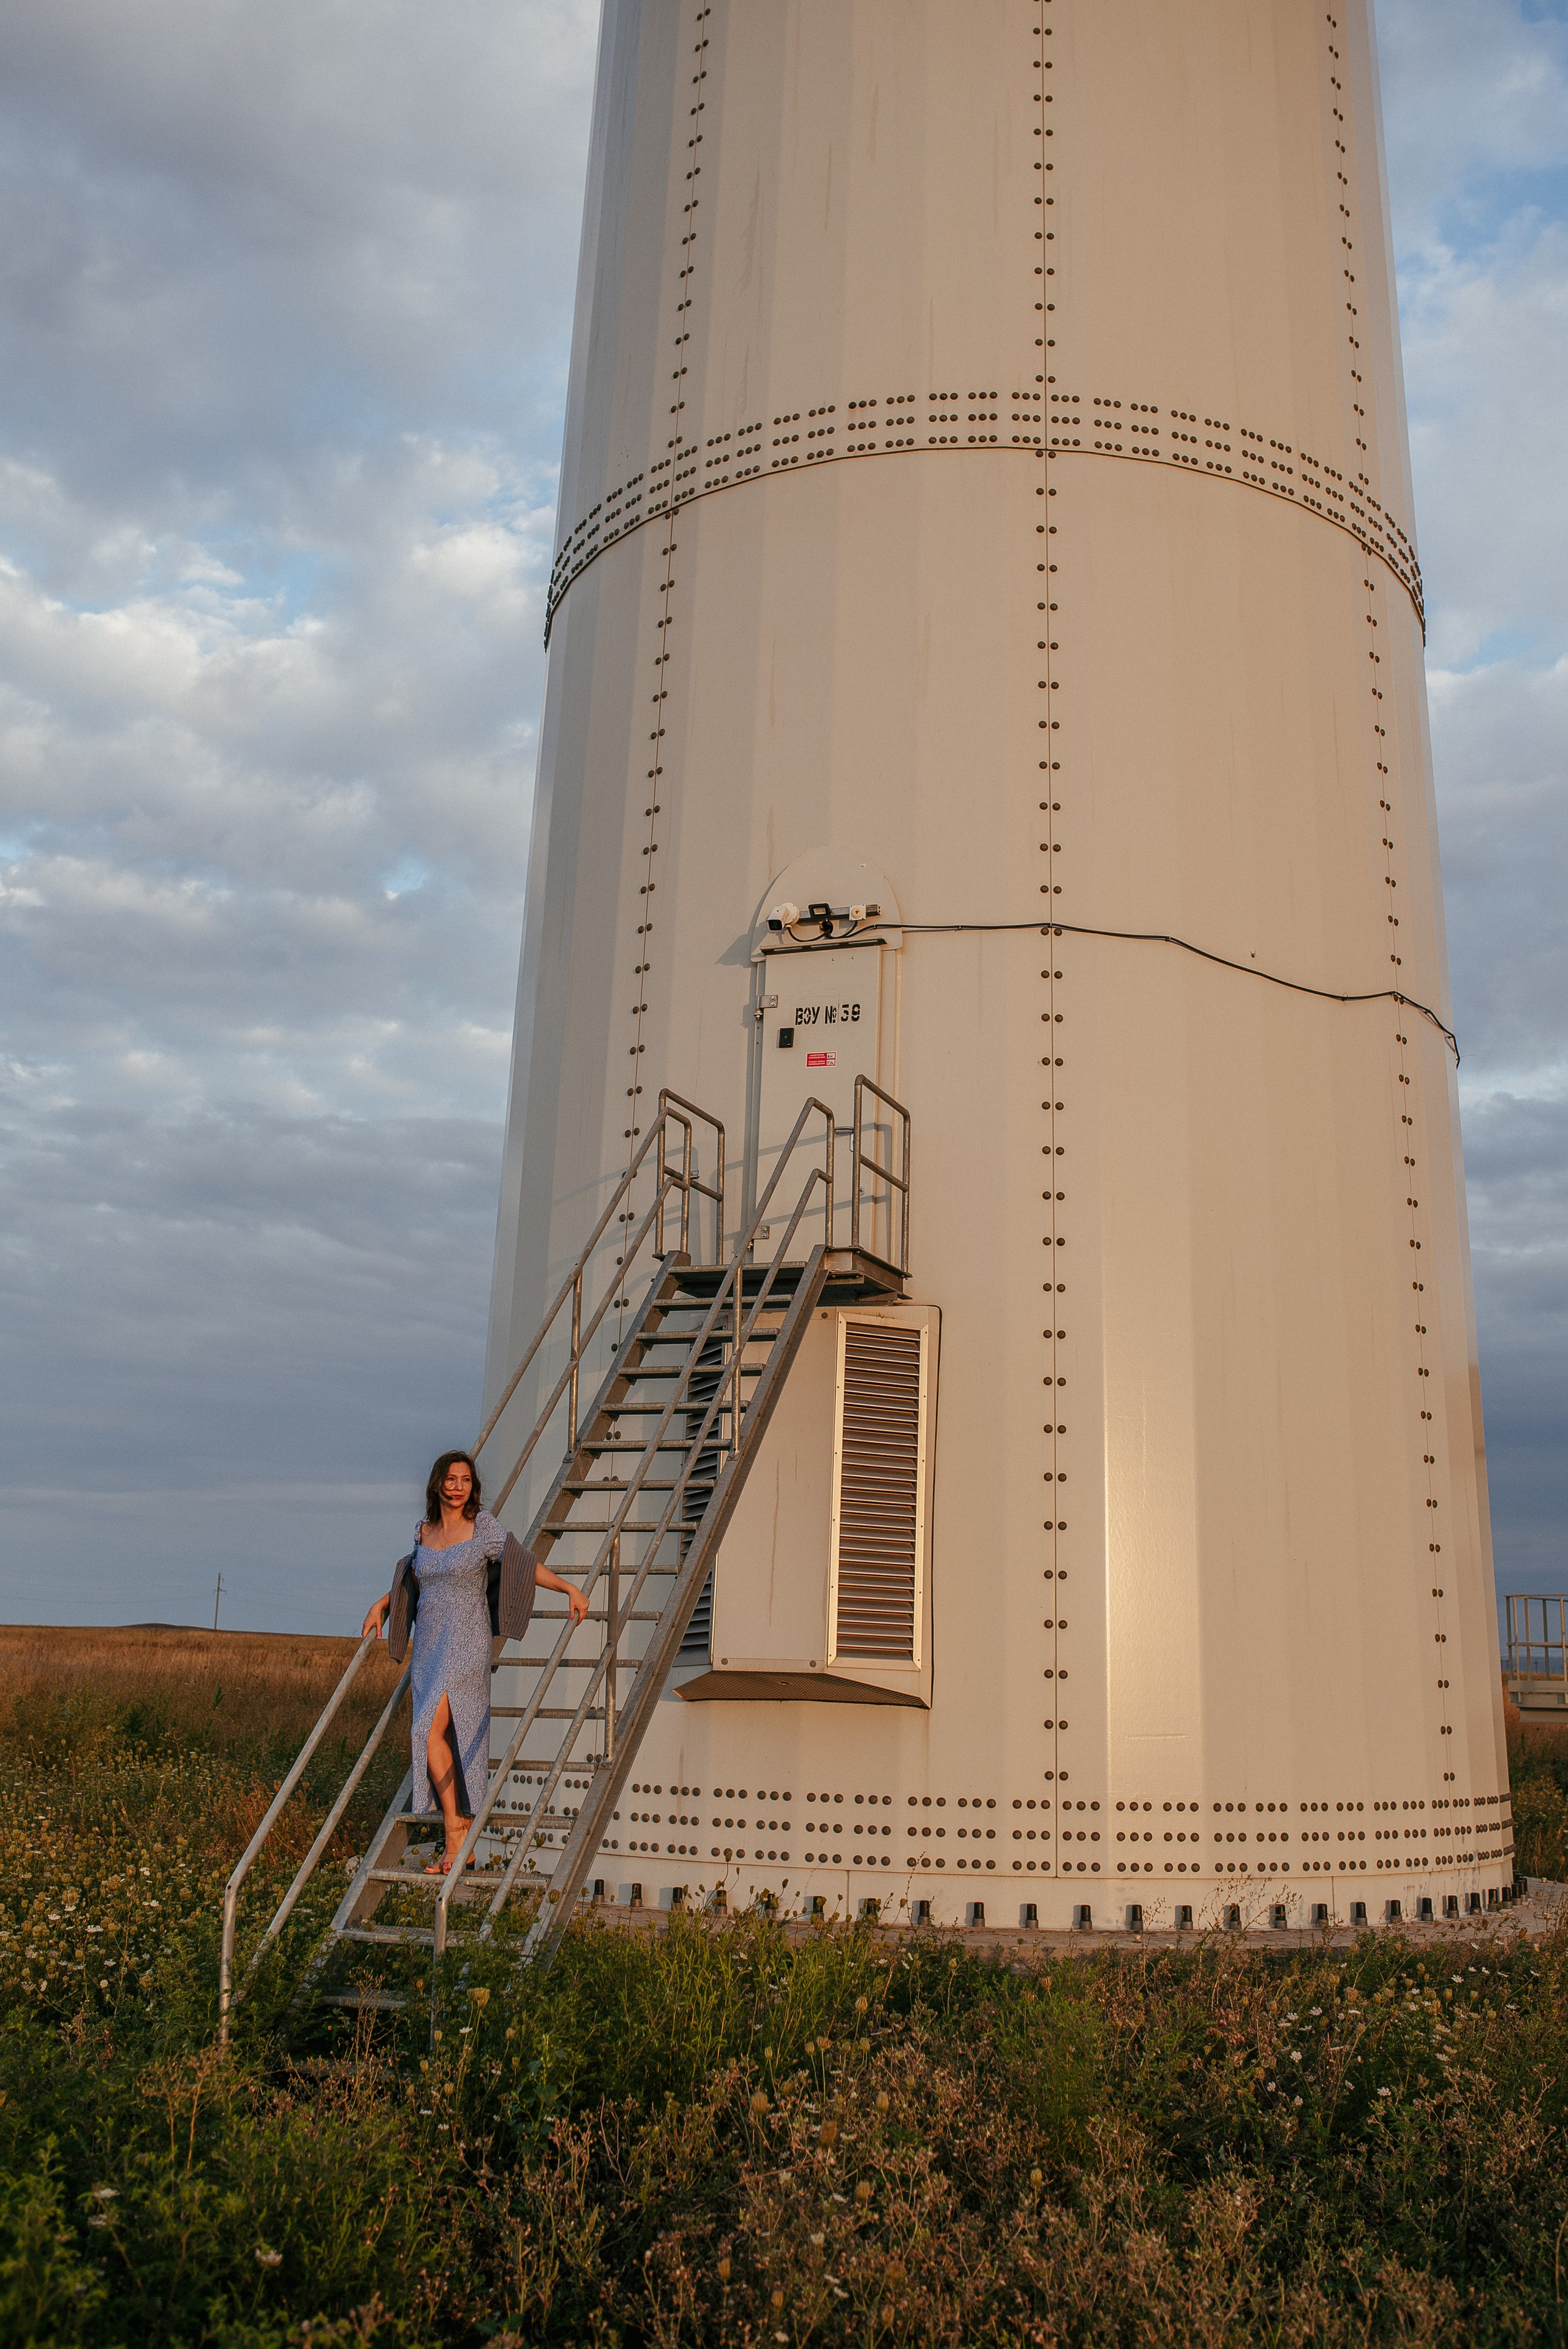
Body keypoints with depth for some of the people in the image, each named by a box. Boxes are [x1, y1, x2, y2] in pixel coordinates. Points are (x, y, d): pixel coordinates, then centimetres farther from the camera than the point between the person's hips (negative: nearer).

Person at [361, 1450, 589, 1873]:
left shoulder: (484, 1527, -4)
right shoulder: (423, 1532, 10)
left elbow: (525, 1564, -4)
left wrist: (570, 1589, -13)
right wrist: (381, 1605, 24)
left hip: (466, 1645, -5)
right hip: (429, 1646, 5)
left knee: (431, 1732, -16)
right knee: (443, 1741, 5)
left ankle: (456, 1835, -5)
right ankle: (463, 1842, 12)